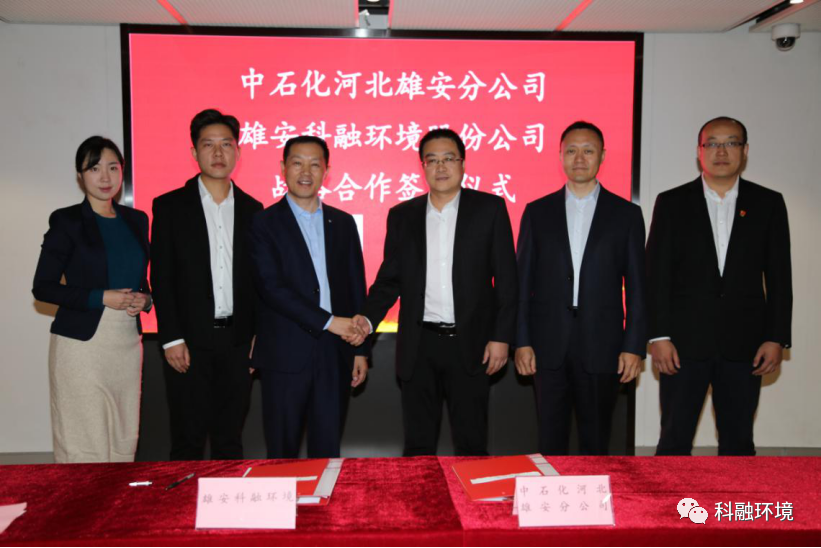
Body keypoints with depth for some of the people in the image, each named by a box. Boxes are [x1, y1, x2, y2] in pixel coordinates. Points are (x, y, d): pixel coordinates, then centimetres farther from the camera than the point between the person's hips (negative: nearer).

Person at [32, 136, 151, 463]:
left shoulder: (136, 220, 12)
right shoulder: (66, 221, -2)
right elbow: (42, 287, -5)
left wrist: (145, 299, -2)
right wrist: (101, 298, -14)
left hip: (127, 341, 5)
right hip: (82, 341, -4)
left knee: (124, 442, 6)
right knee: (84, 445, -1)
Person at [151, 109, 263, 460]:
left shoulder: (252, 209, 8)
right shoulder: (169, 206, 0)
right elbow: (161, 278, -3)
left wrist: (259, 335, 3)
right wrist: (171, 339, -10)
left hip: (237, 340, 3)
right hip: (189, 341, -2)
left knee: (230, 439, 12)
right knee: (188, 441, 4)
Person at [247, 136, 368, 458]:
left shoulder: (343, 223, 11)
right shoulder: (264, 224, -1)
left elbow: (356, 287, 12)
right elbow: (271, 287, -12)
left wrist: (360, 349, 8)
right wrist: (328, 321, -16)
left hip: (336, 353, 3)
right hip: (286, 355, -3)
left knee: (328, 449, 11)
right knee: (282, 451, 6)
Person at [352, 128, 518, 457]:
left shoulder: (489, 209, 0)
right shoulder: (402, 216, 8)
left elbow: (506, 278, -1)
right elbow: (390, 278, 10)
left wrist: (501, 336, -6)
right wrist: (369, 317, -7)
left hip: (470, 344, -2)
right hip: (418, 346, 2)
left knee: (471, 444, 7)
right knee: (417, 445, 11)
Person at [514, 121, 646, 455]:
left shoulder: (626, 214, 5)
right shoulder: (537, 212, 7)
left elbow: (636, 287, 3)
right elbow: (523, 282, 5)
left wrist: (634, 346, -3)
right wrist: (521, 341, -1)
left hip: (601, 347, 0)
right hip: (548, 347, 1)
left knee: (596, 441, 9)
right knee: (550, 440, 8)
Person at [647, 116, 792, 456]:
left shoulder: (768, 204, 8)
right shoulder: (672, 202, 4)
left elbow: (779, 277, 6)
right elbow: (657, 274, 0)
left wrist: (777, 338, -1)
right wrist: (659, 336, -7)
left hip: (744, 345, 2)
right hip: (685, 342, -1)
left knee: (739, 444, 10)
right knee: (674, 441, 4)